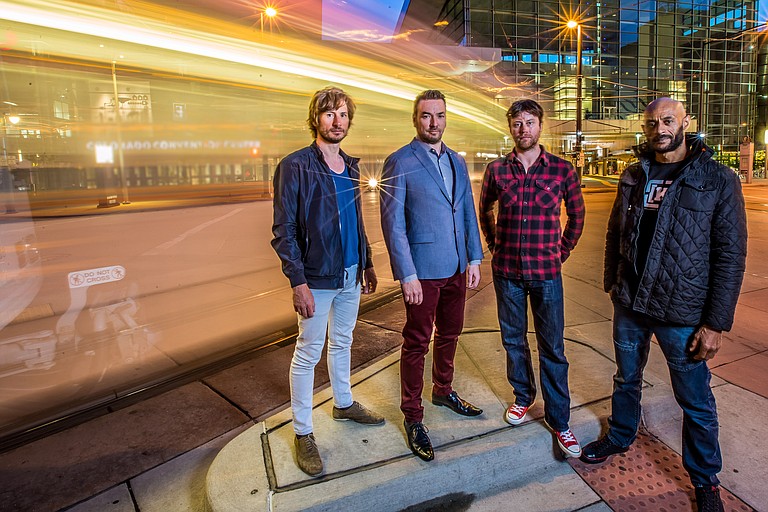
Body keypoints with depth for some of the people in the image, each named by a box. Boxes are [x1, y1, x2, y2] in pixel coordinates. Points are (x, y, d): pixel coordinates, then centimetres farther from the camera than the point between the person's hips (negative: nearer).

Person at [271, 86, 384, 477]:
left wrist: (367, 264, 16)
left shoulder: (350, 166, 10)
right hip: (317, 278, -7)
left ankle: (343, 403, 41)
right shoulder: (295, 166, -11)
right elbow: (283, 231, -14)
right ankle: (303, 433, 19)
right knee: (308, 353, 4)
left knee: (342, 342, 21)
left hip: (350, 275, 7)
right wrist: (298, 282, -19)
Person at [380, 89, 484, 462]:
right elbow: (393, 224, -13)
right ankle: (413, 417, 20)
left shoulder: (457, 161, 11)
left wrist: (474, 258, 7)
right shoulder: (400, 163, -9)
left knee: (449, 334, 19)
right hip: (422, 271, -6)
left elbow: (468, 213, 14)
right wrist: (407, 275, -16)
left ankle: (443, 391, 42)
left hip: (456, 268, 6)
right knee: (417, 343, 4)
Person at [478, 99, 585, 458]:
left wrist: (561, 252, 5)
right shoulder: (496, 169, 1)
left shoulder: (561, 170, -3)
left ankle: (558, 419, 18)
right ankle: (523, 396, 37)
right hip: (507, 271, 2)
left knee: (552, 348, 5)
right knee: (513, 339, 15)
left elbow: (577, 215, 10)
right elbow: (484, 209, 16)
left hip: (546, 272, -1)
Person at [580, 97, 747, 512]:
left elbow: (731, 257, -10)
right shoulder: (634, 175, 4)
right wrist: (612, 283, 11)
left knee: (696, 402, 11)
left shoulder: (719, 180, -9)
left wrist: (716, 323, -12)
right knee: (626, 379, 22)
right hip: (629, 305, 4)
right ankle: (619, 438, 46)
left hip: (683, 314, -4)